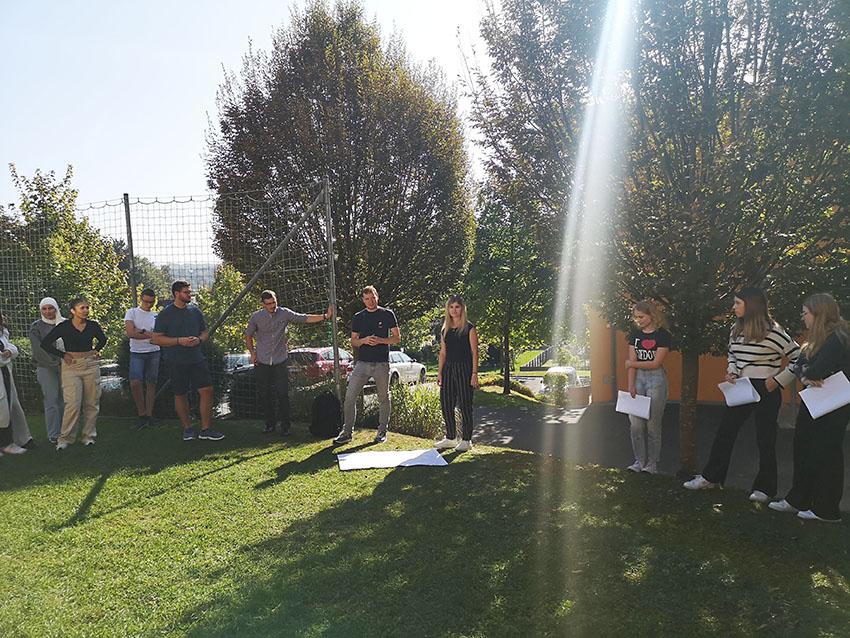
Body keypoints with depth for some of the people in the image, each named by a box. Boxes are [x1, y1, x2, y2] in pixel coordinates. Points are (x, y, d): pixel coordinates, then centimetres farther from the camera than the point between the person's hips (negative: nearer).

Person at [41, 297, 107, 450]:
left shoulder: (93, 326, 4)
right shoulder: (64, 327, -4)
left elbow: (103, 339, 25)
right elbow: (45, 343, 1)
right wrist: (63, 355, -2)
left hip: (91, 365, 3)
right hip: (72, 367, -3)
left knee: (91, 403, 5)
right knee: (73, 404, -10)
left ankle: (89, 436, 17)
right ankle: (65, 438, 3)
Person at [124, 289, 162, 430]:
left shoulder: (156, 316, 10)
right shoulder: (131, 313, 3)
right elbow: (131, 333, -11)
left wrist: (140, 331, -13)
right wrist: (149, 335, -9)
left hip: (154, 353, 2)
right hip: (137, 353, -2)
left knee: (151, 384, 4)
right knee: (134, 383, -15)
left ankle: (149, 416, 10)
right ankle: (141, 415, -2)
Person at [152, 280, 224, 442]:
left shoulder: (195, 312, 10)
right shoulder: (165, 315, -3)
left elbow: (205, 332, 18)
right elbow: (157, 339, -5)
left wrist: (199, 339, -5)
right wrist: (179, 341, -17)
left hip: (197, 359, 3)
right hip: (176, 362, -3)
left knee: (207, 390, -6)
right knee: (180, 395, 6)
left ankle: (206, 429, 3)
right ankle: (187, 428, 22)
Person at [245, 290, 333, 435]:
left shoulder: (284, 313, -3)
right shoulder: (256, 317, -3)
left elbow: (305, 318, -2)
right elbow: (248, 335, 11)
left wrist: (325, 316, -10)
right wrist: (252, 353, 4)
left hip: (280, 362, -1)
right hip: (262, 363, 1)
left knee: (283, 394, -6)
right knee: (264, 395, 5)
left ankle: (285, 426, 5)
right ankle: (270, 424, 20)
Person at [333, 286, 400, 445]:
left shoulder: (387, 314, 3)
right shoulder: (358, 317, 10)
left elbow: (397, 337, 3)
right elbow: (353, 341, 12)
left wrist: (380, 340, -13)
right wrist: (364, 340, -10)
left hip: (382, 364, -2)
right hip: (363, 363, 2)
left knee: (383, 398, 7)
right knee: (349, 397, -5)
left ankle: (382, 431, 20)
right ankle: (347, 432, 4)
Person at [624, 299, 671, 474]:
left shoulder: (662, 335, -5)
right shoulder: (635, 334, 9)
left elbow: (655, 363, -10)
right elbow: (632, 361, 4)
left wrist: (631, 364, -2)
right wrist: (631, 385, -4)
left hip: (656, 378, -4)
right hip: (637, 377, 4)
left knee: (653, 423, -2)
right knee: (635, 423, 0)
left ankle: (652, 463, 8)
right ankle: (639, 460, 12)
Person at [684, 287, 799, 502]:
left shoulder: (772, 332, -14)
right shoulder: (736, 330, 7)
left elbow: (798, 358, -11)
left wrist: (777, 380, -13)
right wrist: (732, 372, 4)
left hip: (766, 391, -6)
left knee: (765, 439, 4)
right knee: (725, 432, 9)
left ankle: (764, 488, 18)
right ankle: (710, 477, 20)